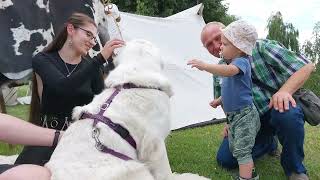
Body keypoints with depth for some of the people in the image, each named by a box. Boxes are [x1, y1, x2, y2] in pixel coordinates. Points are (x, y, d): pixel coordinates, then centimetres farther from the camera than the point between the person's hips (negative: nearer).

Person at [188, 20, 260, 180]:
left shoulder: (241, 61, -18)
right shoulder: (232, 63, 13)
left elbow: (228, 71, -43)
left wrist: (204, 66, -46)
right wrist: (220, 100, 20)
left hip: (244, 114, -10)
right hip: (233, 114, 10)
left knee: (242, 150, -9)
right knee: (234, 148, 17)